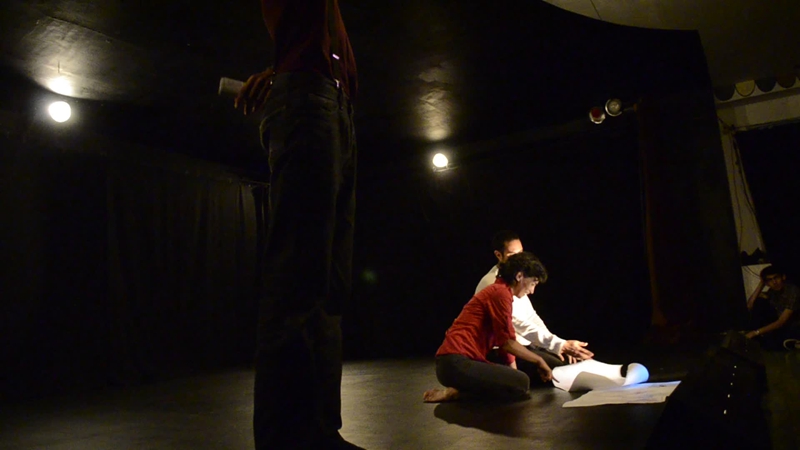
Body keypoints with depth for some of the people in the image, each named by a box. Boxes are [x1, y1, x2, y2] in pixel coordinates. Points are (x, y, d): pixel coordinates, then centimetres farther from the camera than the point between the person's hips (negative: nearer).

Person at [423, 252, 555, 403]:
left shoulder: (498, 292, 23)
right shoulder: (501, 293, -9)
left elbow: (505, 342, 19)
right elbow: (506, 342, -11)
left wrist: (513, 373, 9)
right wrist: (539, 361, 1)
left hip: (455, 362, 11)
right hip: (456, 363, -11)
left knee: (514, 379, 15)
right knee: (522, 383, -15)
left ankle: (460, 388, 4)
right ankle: (457, 392, -10)